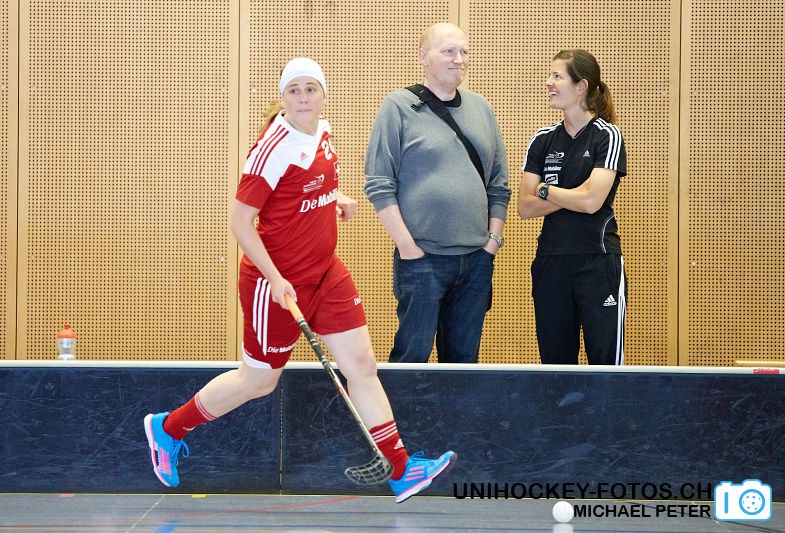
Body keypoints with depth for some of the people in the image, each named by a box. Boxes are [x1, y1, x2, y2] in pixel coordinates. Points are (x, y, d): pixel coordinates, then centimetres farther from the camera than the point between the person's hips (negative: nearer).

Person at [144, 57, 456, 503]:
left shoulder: (323, 131, 3)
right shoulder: (274, 148, -21)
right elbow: (240, 221, -19)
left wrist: (337, 198, 7)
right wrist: (275, 279, -23)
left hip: (326, 273, 7)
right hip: (276, 281, -7)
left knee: (362, 364, 3)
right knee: (259, 380, 7)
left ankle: (400, 471, 8)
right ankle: (167, 428, 27)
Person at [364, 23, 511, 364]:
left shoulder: (481, 108, 14)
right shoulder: (399, 106, -2)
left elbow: (499, 184, 17)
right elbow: (379, 186, -7)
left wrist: (494, 239, 6)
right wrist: (407, 246, -12)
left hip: (477, 258, 5)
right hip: (421, 258, -5)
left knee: (464, 357, 9)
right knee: (413, 353, -4)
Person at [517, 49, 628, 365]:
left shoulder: (606, 136, -5)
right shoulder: (543, 140, 9)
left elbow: (592, 200, -17)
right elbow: (525, 208, 2)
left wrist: (544, 190, -3)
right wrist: (572, 197, -10)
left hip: (598, 262, -5)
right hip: (550, 262, 5)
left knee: (606, 361, -5)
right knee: (554, 360, 9)